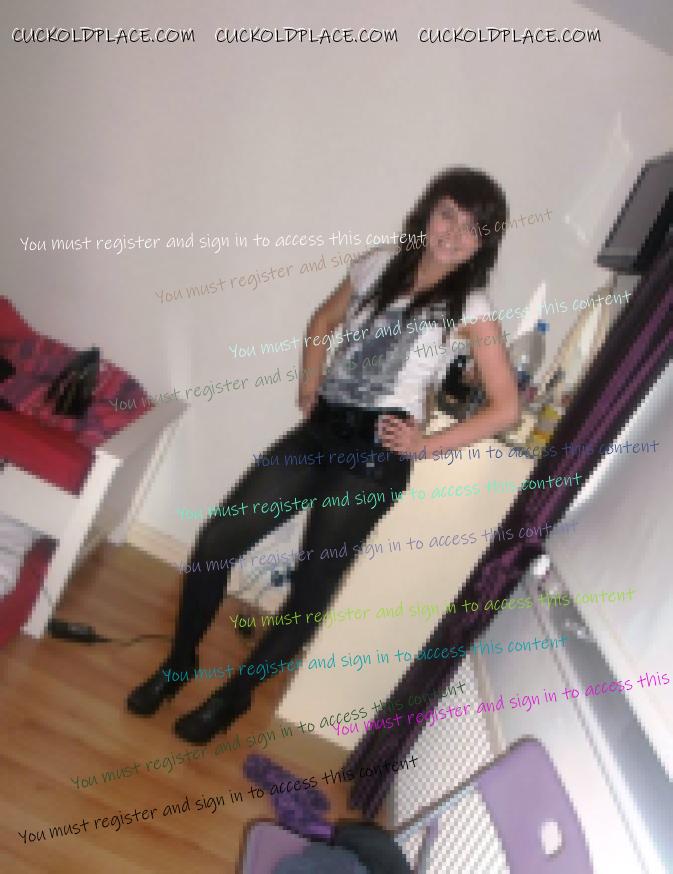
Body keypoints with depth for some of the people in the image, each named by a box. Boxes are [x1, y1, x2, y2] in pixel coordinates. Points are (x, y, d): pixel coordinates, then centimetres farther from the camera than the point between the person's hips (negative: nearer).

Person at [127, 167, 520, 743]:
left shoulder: (471, 307, -3)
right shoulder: (379, 266, 10)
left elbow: (506, 408, -5)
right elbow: (324, 321, 26)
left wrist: (426, 445, -6)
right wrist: (309, 383, 12)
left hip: (375, 454, -4)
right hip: (321, 430, 5)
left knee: (313, 588, 2)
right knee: (215, 542, 0)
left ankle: (234, 696, 28)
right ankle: (180, 662, 25)